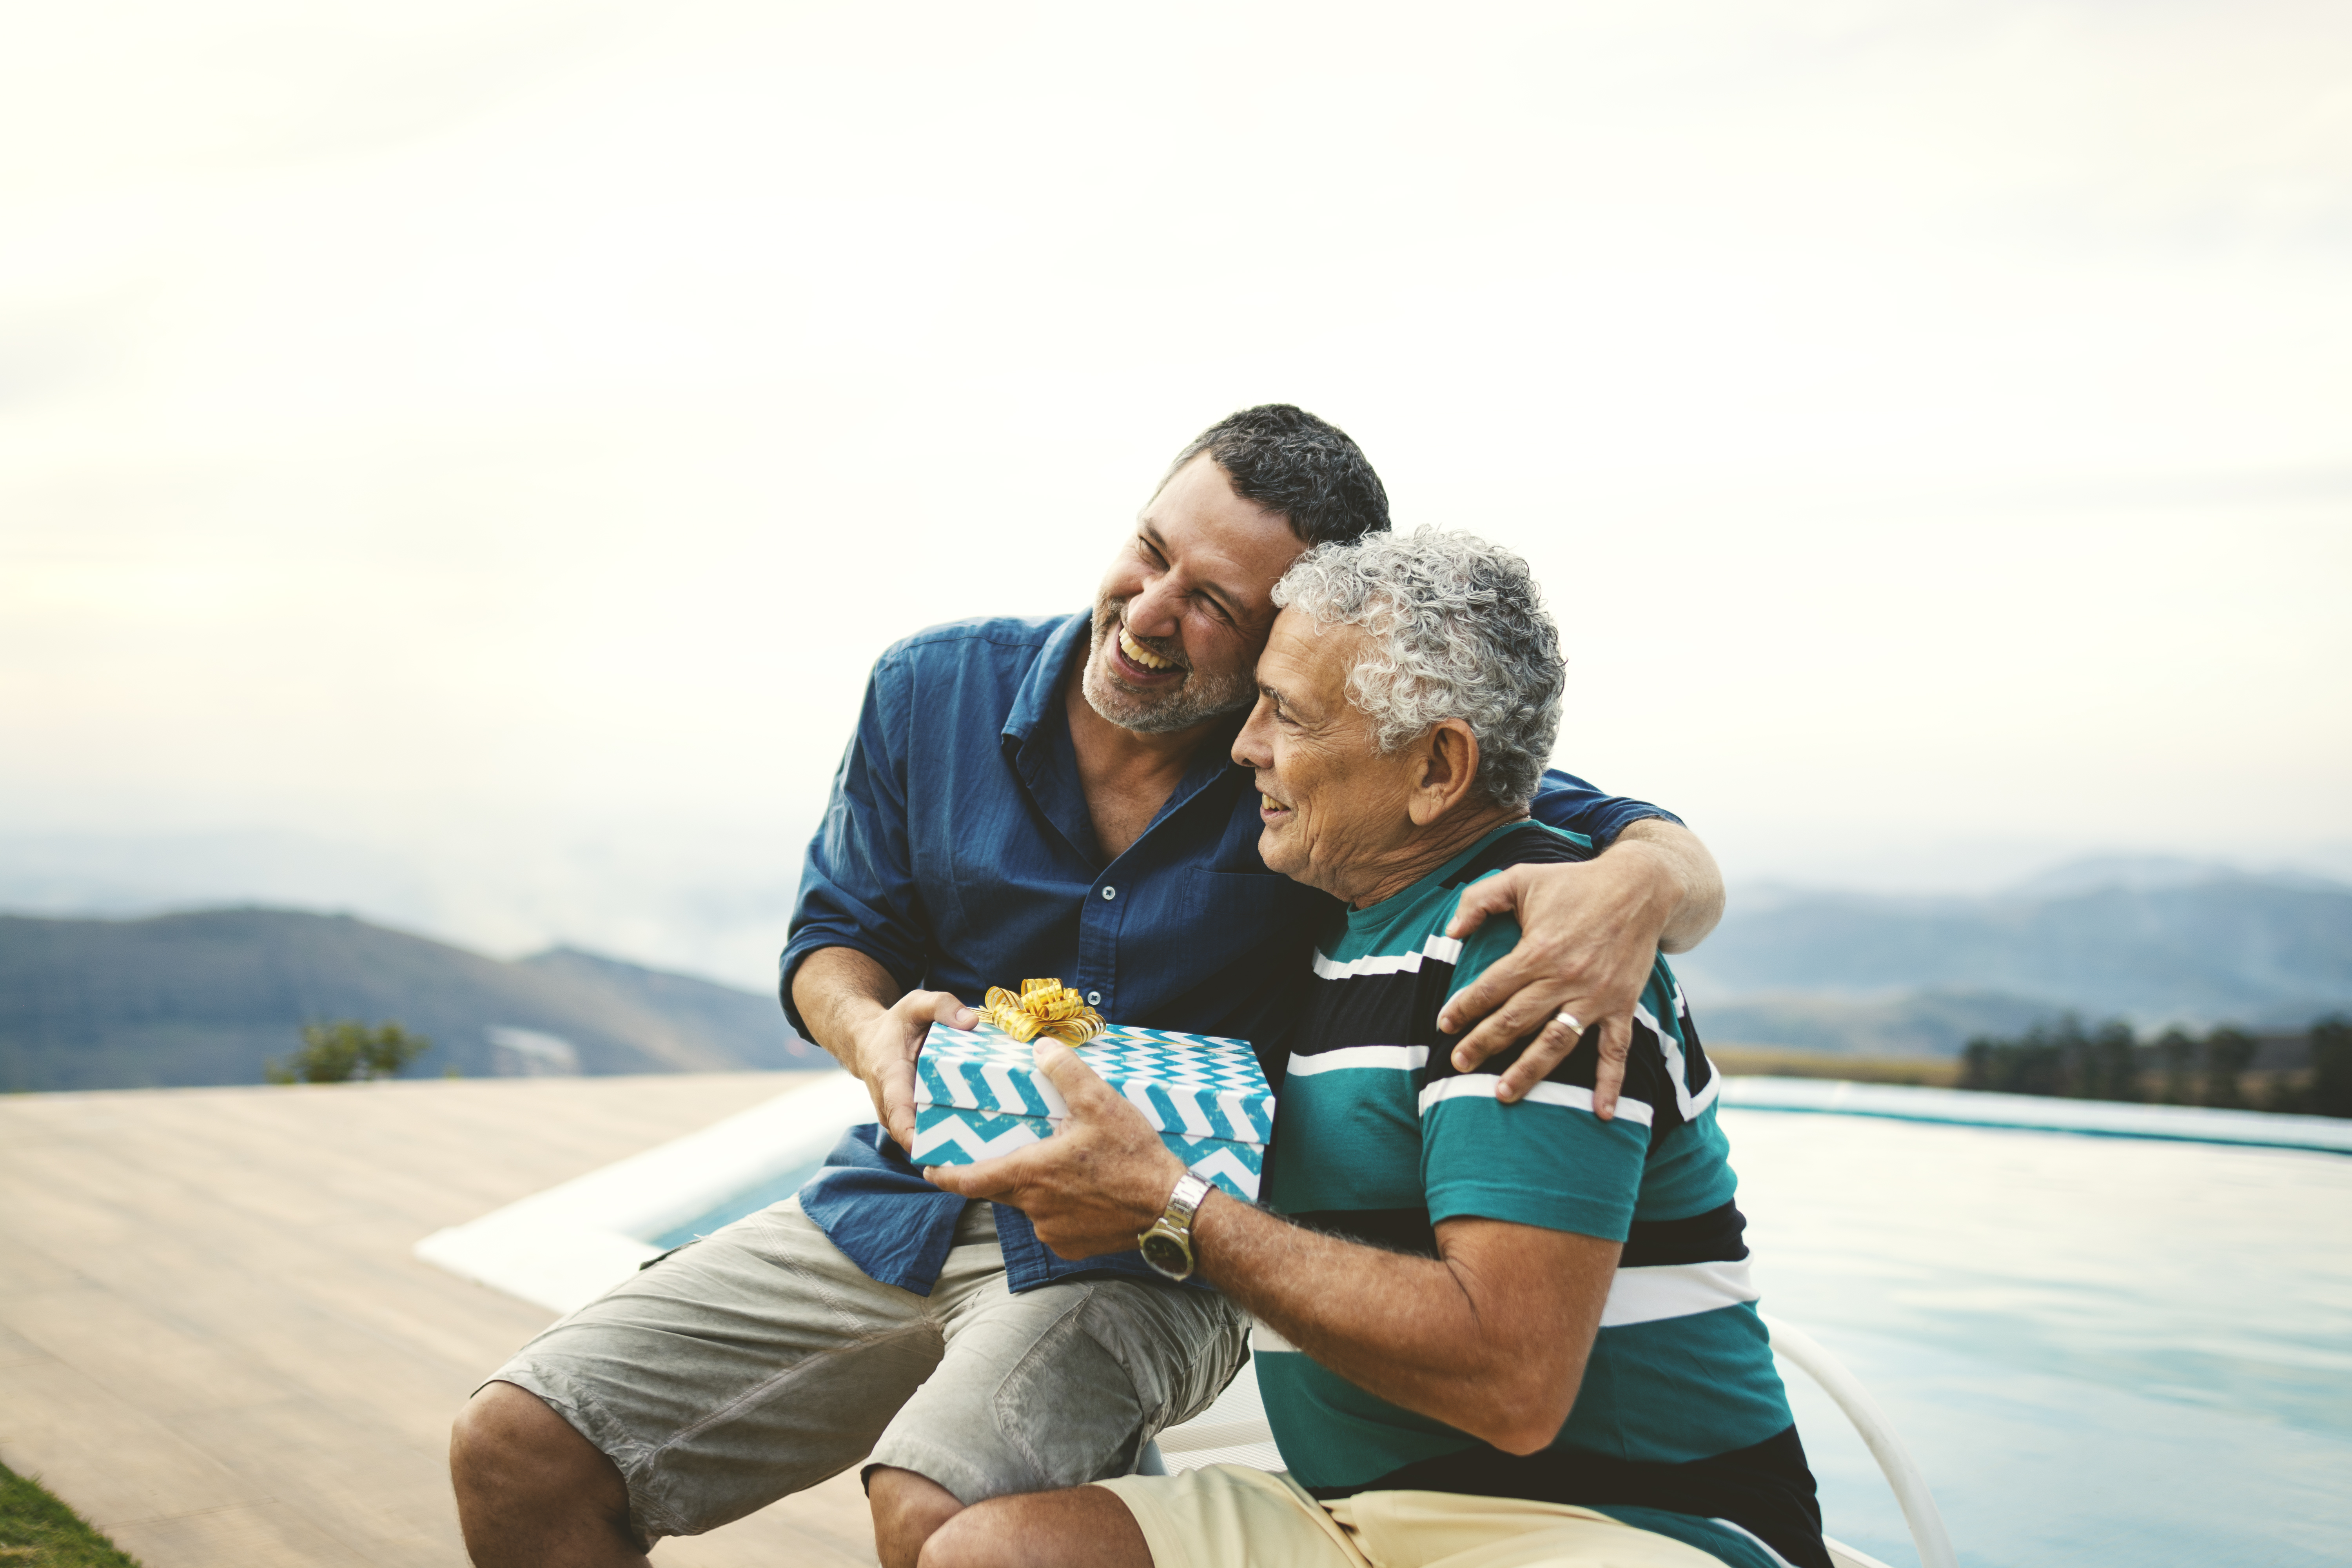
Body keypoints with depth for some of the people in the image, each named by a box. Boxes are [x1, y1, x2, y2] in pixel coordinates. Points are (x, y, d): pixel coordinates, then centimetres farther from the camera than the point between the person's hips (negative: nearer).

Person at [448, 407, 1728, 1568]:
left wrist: (1635, 886, -37)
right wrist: (873, 1033, -15)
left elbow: (1678, 862, -11)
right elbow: (835, 932, 9)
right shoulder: (936, 690, -2)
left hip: (1146, 1261, -4)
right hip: (895, 1213, 5)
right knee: (514, 1451, -7)